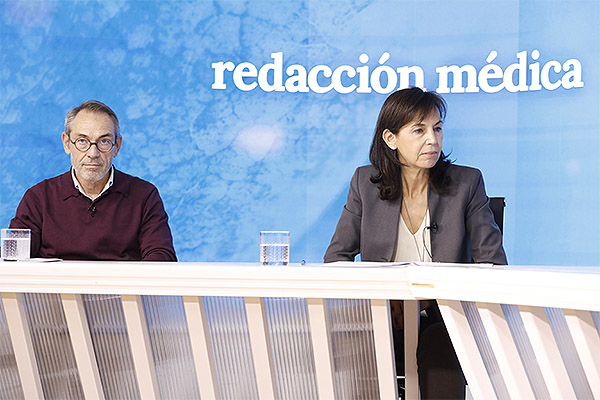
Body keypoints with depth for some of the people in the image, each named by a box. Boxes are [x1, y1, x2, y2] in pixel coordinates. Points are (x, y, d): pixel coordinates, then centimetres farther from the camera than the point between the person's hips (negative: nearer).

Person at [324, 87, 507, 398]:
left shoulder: (467, 183, 2)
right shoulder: (366, 182, 5)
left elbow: (492, 262, 0)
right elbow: (336, 256, 5)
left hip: (446, 319, -1)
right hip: (381, 322, 1)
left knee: (439, 347, -32)